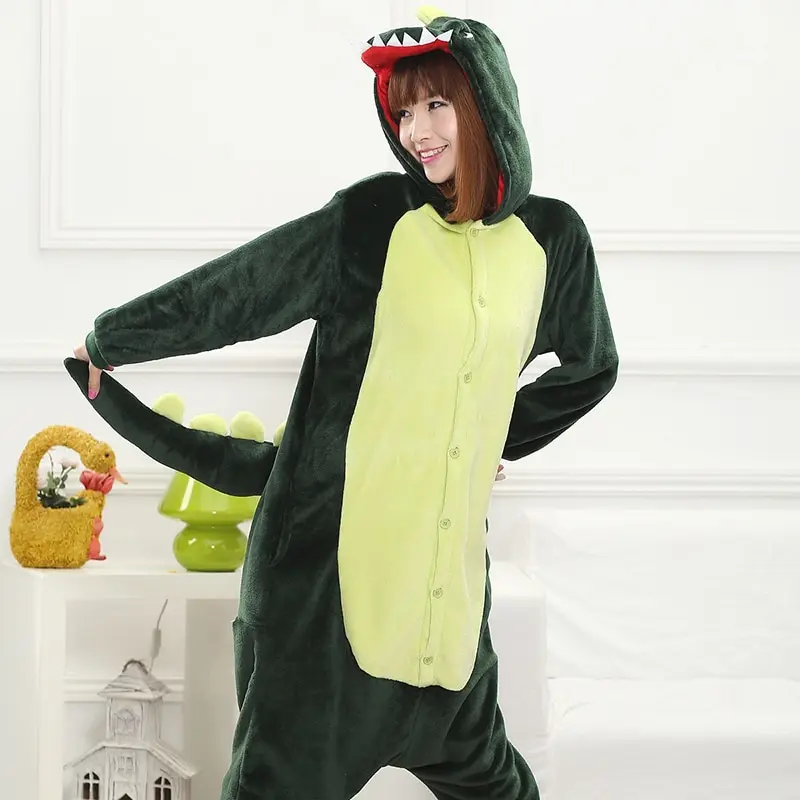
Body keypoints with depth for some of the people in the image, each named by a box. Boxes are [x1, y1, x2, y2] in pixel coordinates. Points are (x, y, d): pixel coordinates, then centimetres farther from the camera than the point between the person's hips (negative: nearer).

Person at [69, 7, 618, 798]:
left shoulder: (551, 238, 7)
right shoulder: (374, 216, -4)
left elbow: (591, 367, 24)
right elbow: (230, 290, 3)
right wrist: (107, 340, 9)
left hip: (449, 560, 3)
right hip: (332, 547, -3)